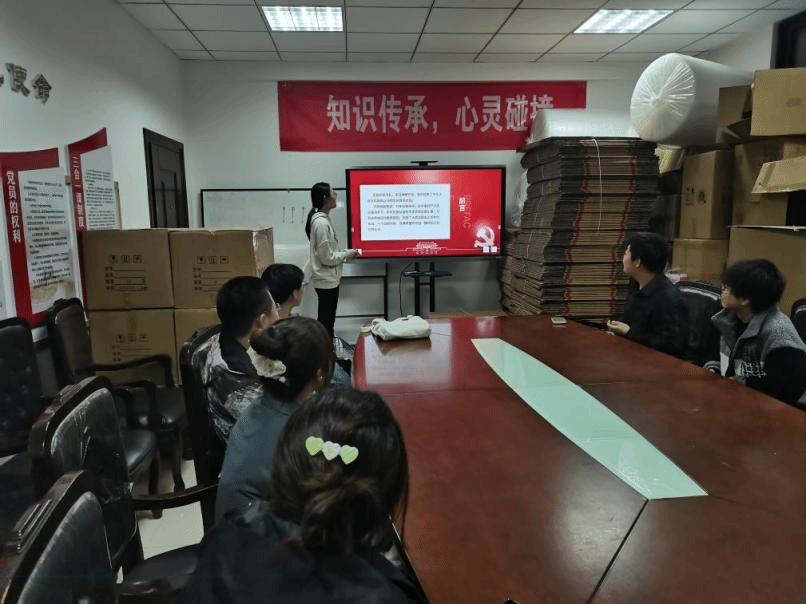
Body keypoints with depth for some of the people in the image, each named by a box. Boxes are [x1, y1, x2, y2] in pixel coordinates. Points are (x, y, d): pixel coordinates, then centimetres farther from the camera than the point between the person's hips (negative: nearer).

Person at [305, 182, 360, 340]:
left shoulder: (322, 219, 9)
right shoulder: (321, 223, -22)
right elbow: (327, 257, -21)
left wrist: (346, 252, 10)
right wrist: (348, 254, -10)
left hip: (328, 279, 10)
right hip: (327, 280, -10)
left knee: (325, 320, 19)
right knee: (326, 322, 1)